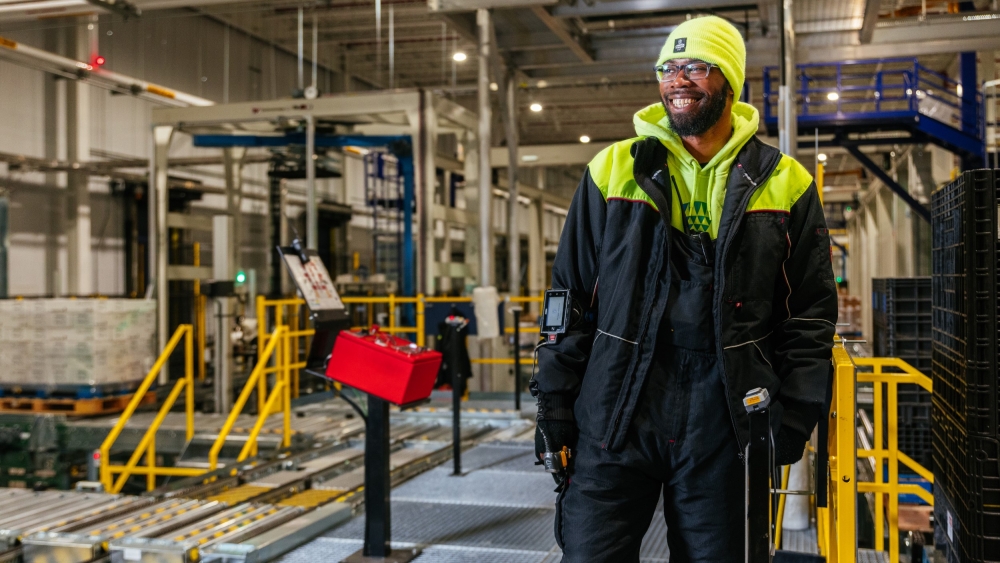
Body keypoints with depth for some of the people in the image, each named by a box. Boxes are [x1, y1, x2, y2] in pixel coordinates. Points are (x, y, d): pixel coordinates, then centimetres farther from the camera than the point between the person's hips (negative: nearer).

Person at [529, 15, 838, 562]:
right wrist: (554, 403, 3)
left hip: (726, 420, 0)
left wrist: (793, 415, -2)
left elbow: (812, 313, 7)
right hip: (615, 414, 0)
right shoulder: (613, 170, 6)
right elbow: (570, 295, 7)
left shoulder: (784, 184, 6)